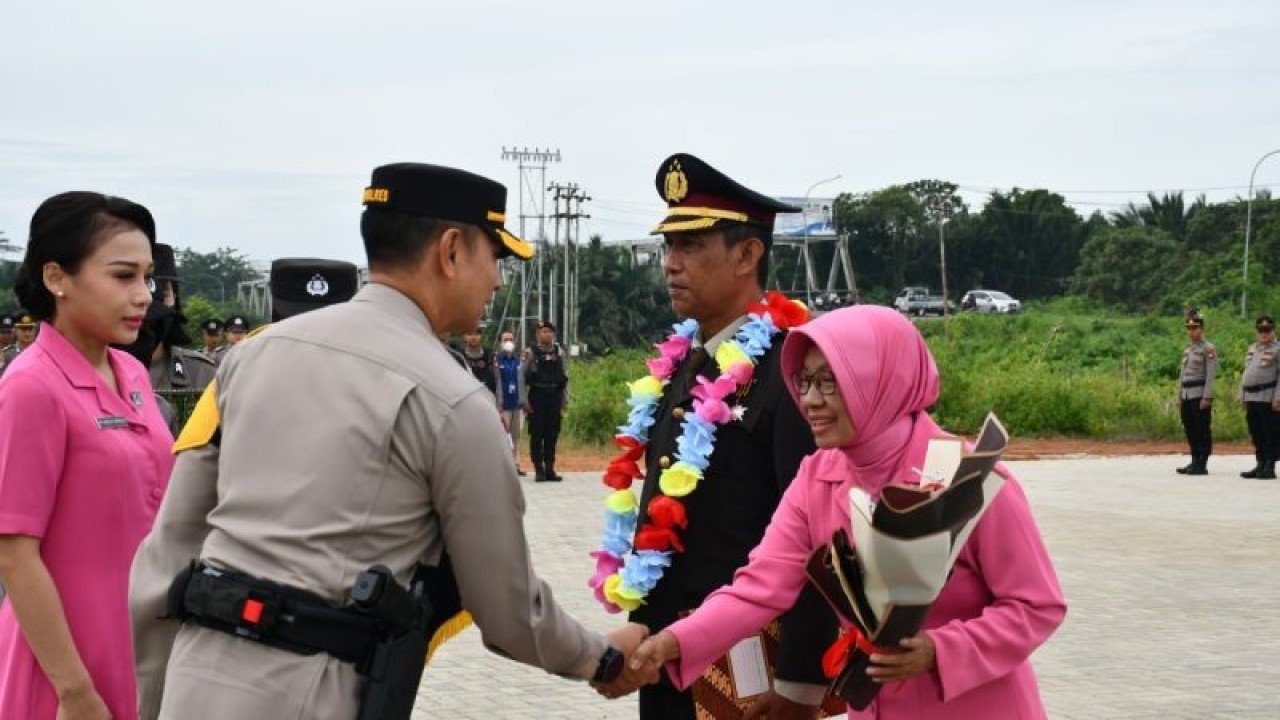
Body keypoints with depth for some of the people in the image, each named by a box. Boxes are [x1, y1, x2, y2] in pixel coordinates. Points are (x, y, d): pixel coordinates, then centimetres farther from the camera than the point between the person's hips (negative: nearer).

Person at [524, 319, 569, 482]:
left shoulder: (559, 352, 8)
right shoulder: (531, 353, -1)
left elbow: (565, 377, 10)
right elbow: (524, 378, -4)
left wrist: (565, 400, 5)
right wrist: (525, 401, -10)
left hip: (554, 397, 3)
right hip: (537, 398, -3)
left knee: (552, 435, 5)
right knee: (537, 435, 0)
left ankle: (550, 469, 11)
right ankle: (539, 470, 6)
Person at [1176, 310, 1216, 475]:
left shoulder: (1209, 349, -6)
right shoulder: (1187, 350, 18)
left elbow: (1211, 375, -13)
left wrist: (1207, 397, -19)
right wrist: (1179, 397, 17)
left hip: (1201, 395, -8)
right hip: (1187, 396, 8)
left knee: (1202, 430, -5)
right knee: (1190, 430, 9)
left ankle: (1202, 465, -4)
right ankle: (1194, 462, 15)